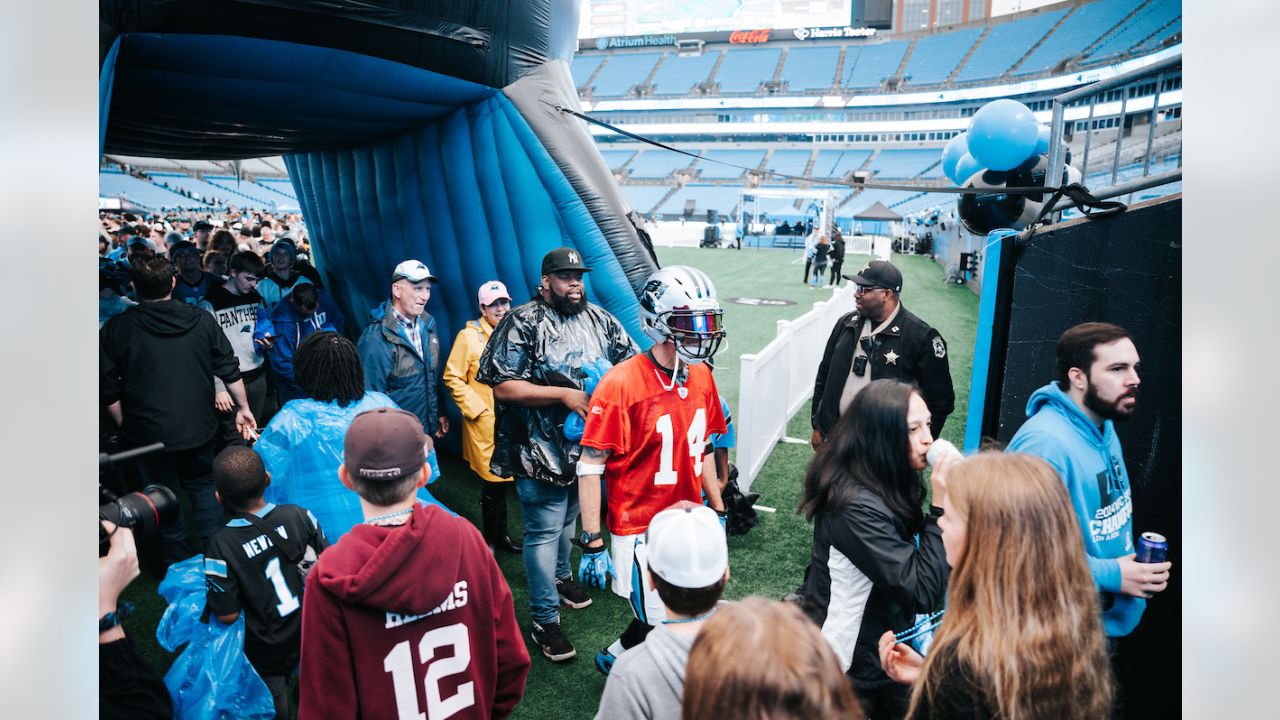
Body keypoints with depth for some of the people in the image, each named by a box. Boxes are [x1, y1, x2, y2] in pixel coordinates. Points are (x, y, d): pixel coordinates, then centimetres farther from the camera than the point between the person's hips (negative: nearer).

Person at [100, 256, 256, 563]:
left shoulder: (115, 329, -10)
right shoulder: (202, 320, -6)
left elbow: (109, 392, -7)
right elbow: (230, 371, -2)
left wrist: (127, 427, 6)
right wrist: (243, 408, 10)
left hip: (149, 433, -2)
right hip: (199, 428, 2)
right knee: (203, 486, 21)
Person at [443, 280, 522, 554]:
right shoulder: (469, 336, -8)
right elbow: (452, 378, -7)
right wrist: (478, 410, -13)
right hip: (485, 423, -5)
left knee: (502, 480, 16)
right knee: (493, 482, -1)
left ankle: (500, 535, 32)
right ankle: (489, 540, 18)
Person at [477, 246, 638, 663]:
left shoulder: (600, 320, 5)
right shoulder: (522, 323, -12)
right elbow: (502, 387, -18)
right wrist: (564, 395, -23)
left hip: (588, 445, 6)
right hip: (542, 452, -6)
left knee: (569, 519, 24)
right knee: (544, 532, 2)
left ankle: (560, 576, 49)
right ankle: (544, 620, 15)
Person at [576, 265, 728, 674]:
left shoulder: (701, 377, 3)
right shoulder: (622, 384, -18)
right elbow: (590, 467, -16)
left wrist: (717, 510, 18)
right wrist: (592, 545, -16)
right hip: (639, 532, -7)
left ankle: (617, 658, 38)